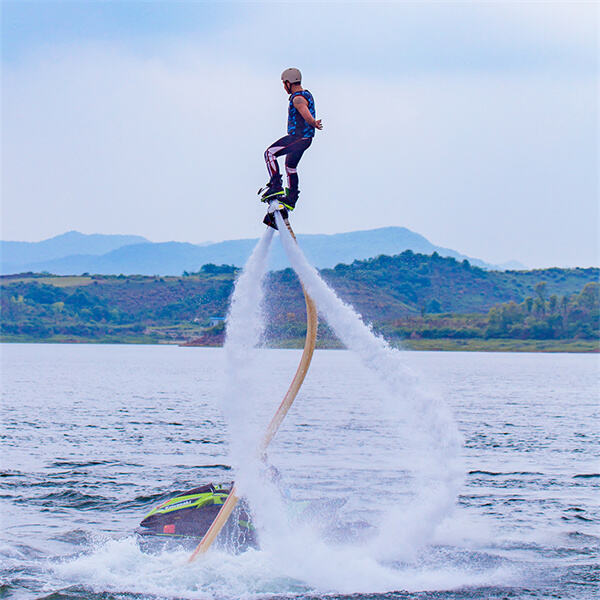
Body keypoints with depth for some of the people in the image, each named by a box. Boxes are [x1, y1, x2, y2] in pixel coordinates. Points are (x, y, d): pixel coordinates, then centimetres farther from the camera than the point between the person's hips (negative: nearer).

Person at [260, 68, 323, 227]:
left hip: (298, 137, -10)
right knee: (290, 166, 23)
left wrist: (314, 125, -17)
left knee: (270, 153, -15)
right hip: (305, 138, 11)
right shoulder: (307, 94, 14)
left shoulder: (298, 99, -19)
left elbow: (308, 117, -32)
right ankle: (291, 199, 31)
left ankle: (276, 186, -21)